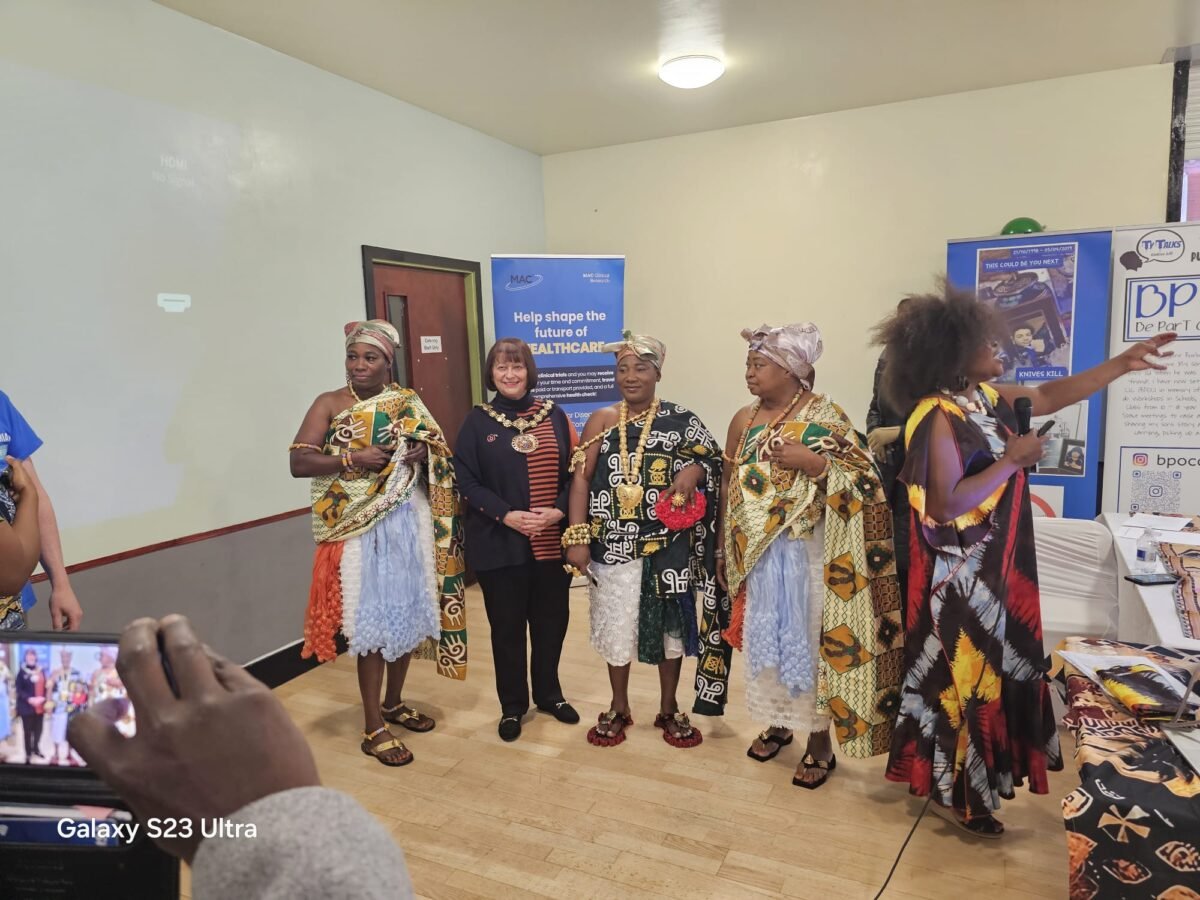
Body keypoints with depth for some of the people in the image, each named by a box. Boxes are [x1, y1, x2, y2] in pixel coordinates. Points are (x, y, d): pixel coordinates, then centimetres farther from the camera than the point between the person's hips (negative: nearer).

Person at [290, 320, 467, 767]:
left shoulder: (408, 403, 8)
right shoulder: (330, 404, -2)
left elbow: (438, 454, 14)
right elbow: (299, 463, -9)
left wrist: (424, 453, -8)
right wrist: (353, 459, -20)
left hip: (410, 523, 4)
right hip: (362, 529, -4)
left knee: (407, 613, 13)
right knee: (373, 622, -1)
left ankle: (394, 702, 34)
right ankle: (373, 729, 13)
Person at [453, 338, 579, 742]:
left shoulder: (553, 415, 4)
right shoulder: (477, 421, -1)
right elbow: (466, 481, -5)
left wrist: (558, 511, -12)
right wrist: (507, 515, -16)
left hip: (552, 540, 2)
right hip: (499, 543, -2)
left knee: (551, 621, 13)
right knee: (507, 626, 9)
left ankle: (549, 694, 34)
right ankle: (512, 706, 27)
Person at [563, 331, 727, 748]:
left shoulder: (681, 421, -1)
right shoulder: (601, 421, 0)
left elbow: (713, 460, 6)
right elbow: (581, 479, -5)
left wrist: (693, 471, -17)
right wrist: (577, 537, -13)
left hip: (668, 545, 0)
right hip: (614, 544, 0)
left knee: (670, 621, 12)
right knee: (616, 623, 12)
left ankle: (669, 709, 32)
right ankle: (619, 708, 33)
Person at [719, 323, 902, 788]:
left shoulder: (825, 416, -9)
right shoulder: (744, 419, 5)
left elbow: (866, 481, -12)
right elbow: (729, 484, 11)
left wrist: (814, 463, -24)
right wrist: (726, 545, 10)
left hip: (808, 554, -5)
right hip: (757, 553, 5)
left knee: (811, 639, 3)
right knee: (765, 637, 15)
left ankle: (820, 744, 21)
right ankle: (777, 722, 35)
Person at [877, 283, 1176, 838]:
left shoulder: (985, 398, 4)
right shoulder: (938, 418, -23)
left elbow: (1050, 396, 18)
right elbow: (945, 505, -28)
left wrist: (1122, 364, 13)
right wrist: (1012, 461, -21)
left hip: (994, 567, 9)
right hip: (961, 576, -9)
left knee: (988, 670, 20)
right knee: (966, 675, 4)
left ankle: (964, 780, 38)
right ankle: (956, 793, 23)